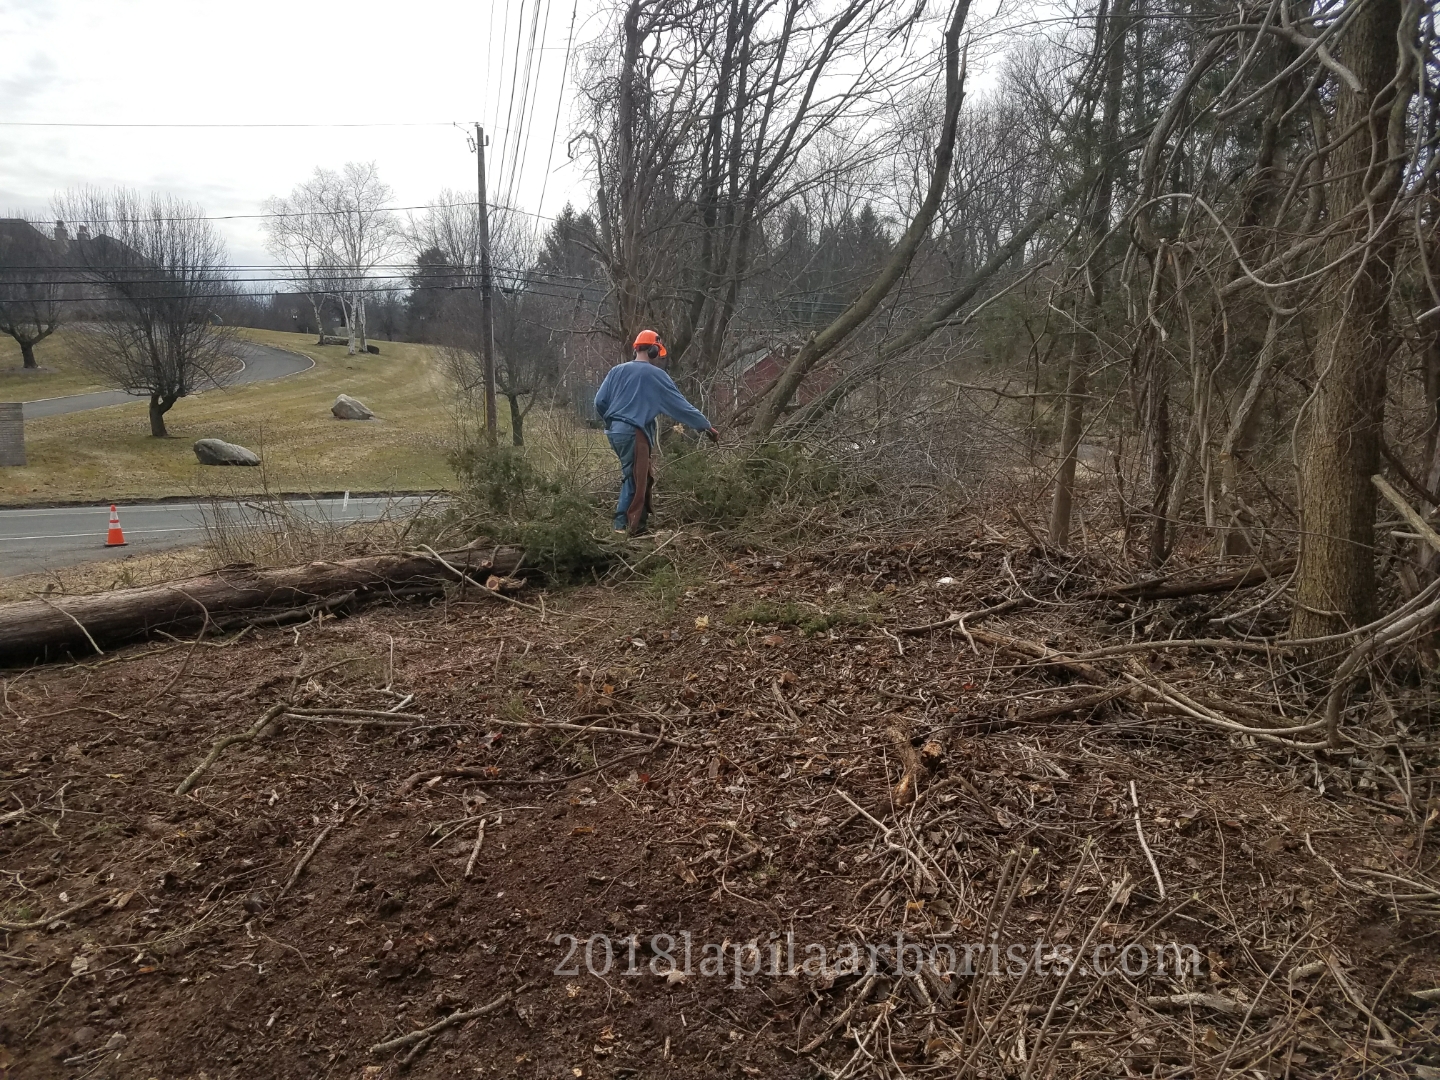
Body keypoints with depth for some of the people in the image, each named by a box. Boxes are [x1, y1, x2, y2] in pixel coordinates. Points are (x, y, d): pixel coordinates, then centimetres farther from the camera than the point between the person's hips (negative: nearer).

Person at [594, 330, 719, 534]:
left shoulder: (616, 371, 10)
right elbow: (680, 405, -1)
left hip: (615, 433, 7)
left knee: (641, 478, 15)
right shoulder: (656, 375, -4)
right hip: (634, 434, -7)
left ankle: (638, 522, 17)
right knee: (635, 480, -2)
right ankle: (624, 526, -1)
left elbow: (600, 402, 10)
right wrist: (706, 426, 6)